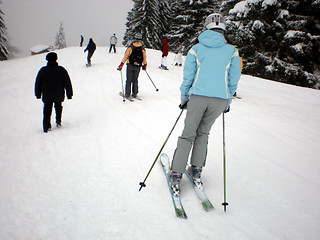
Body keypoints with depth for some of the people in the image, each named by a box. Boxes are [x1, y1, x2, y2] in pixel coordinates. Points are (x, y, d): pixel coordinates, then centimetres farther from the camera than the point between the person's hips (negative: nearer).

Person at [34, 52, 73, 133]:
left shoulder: (43, 70, -4)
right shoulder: (61, 70, -8)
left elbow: (38, 83, 4)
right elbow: (67, 83, -5)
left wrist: (38, 94, 16)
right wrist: (69, 94, 4)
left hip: (47, 96, 0)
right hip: (59, 95, 0)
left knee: (47, 110, 12)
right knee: (58, 106, 26)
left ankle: (47, 126, 8)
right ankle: (58, 121, 22)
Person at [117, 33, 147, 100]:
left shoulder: (130, 48, -10)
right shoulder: (142, 49, -4)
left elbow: (125, 57, -10)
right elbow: (144, 58, 4)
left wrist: (121, 65, -5)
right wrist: (144, 65, 21)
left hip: (130, 66, -2)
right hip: (138, 67, 2)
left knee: (129, 80, 4)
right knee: (135, 80, 15)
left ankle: (127, 94, 3)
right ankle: (135, 93, 17)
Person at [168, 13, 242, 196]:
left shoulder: (196, 49, 2)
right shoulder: (231, 51, 3)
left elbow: (188, 76, 5)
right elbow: (234, 79, 6)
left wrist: (184, 97, 17)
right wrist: (228, 100, 19)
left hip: (198, 97, -1)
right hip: (220, 99, 1)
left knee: (188, 134, 8)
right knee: (203, 133, 19)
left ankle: (176, 175, 7)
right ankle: (196, 170, 18)